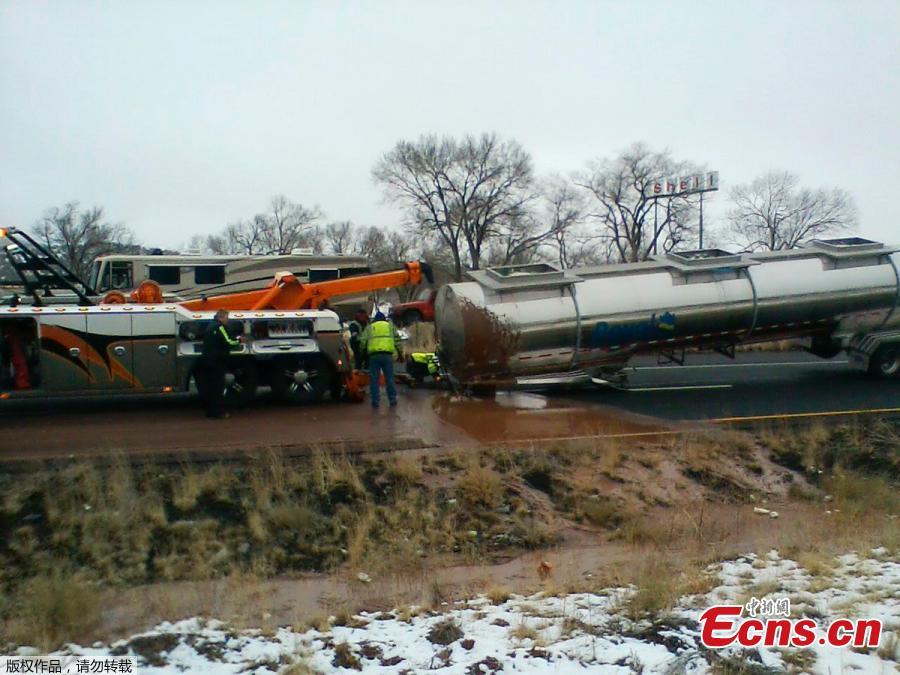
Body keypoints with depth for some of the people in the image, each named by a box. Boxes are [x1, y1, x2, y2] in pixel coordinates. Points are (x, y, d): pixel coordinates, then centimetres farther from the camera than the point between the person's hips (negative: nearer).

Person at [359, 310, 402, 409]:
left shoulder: (369, 327, 18)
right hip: (387, 355, 0)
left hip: (374, 355, 0)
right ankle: (392, 400, 11)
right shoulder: (390, 325, 19)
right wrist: (399, 353, 18)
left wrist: (363, 352, 22)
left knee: (374, 379, 4)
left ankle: (375, 401, 3)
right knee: (389, 378, 7)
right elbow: (396, 340, 13)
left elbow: (363, 341, 8)